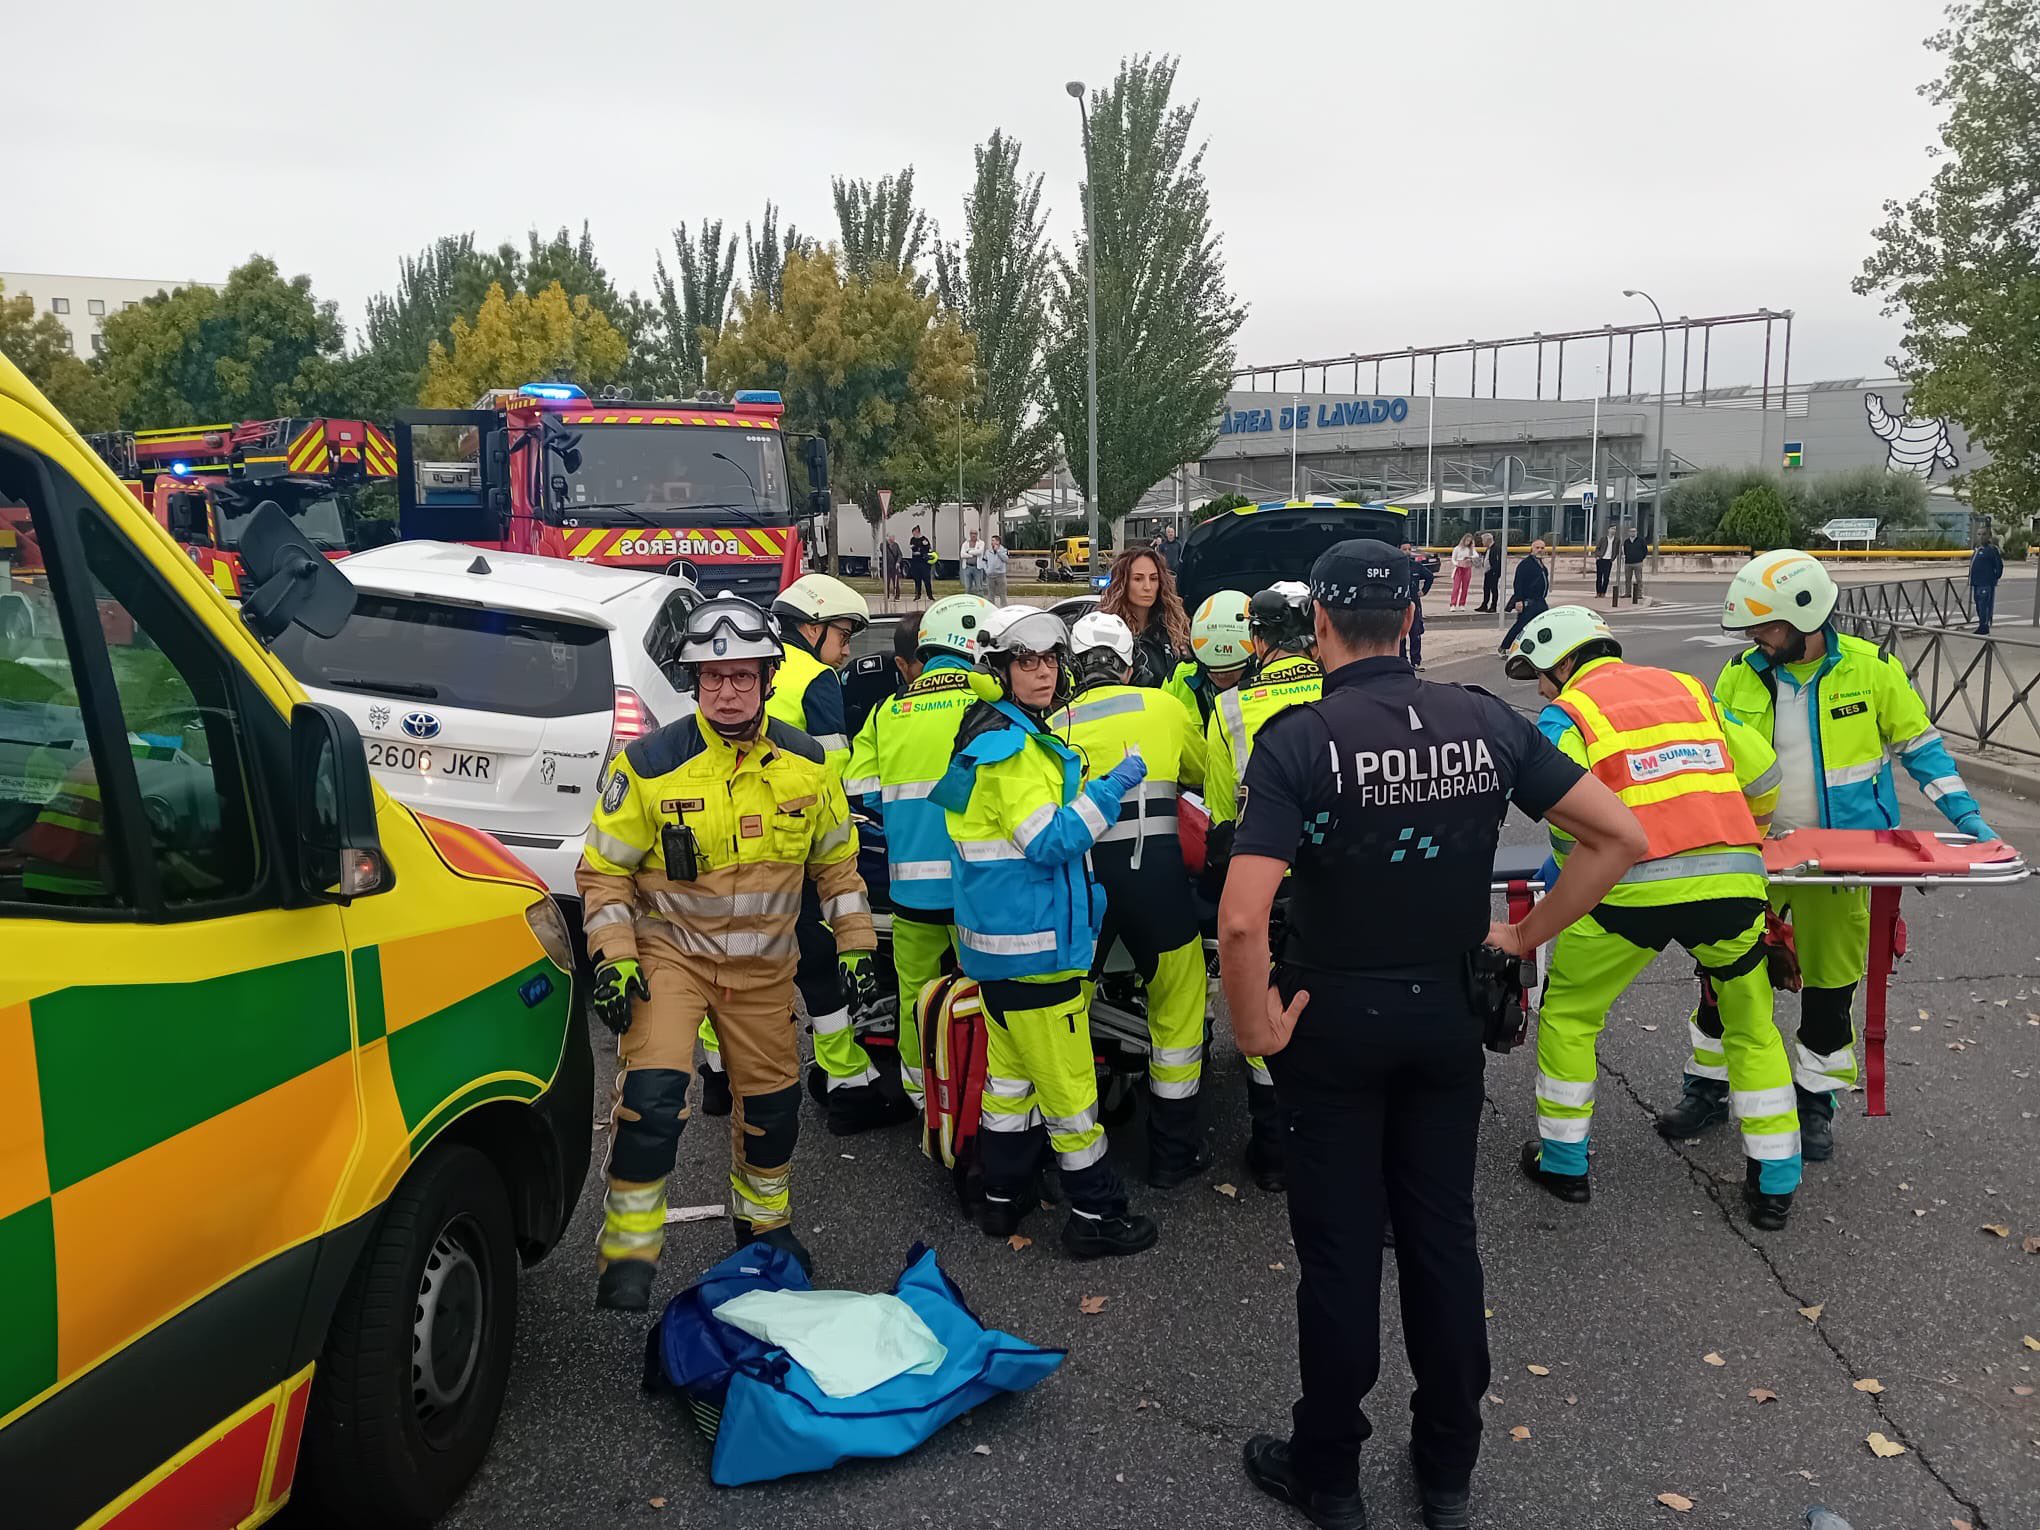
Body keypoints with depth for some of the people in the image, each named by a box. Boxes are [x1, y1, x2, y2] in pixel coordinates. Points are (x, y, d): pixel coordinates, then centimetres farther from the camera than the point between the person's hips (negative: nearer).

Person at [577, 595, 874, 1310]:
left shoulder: (805, 762, -5)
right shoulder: (650, 764, -15)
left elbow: (837, 861, 7)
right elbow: (604, 870, -6)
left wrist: (856, 945, 4)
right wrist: (614, 957, -15)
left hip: (764, 962, 4)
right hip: (669, 949, -3)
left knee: (772, 1097, 14)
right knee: (652, 1090, -21)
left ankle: (764, 1220, 41)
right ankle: (627, 1251, -5)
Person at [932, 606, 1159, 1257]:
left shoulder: (997, 732, 13)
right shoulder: (1011, 744, -19)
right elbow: (1049, 841, -22)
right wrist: (1111, 789, -19)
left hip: (998, 935, 10)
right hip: (1032, 940, -10)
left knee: (1010, 1068, 18)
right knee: (1067, 1080, 0)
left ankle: (1005, 1196, 30)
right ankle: (1095, 1213, 11)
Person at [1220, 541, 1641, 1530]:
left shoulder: (1297, 740, -18)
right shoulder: (1486, 722, -5)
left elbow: (1242, 918, -28)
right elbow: (1620, 835, -2)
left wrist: (1255, 1026, -12)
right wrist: (1525, 935, 5)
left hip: (1334, 1020, -4)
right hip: (1444, 1014, 4)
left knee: (1340, 1250, 9)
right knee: (1443, 1237, 16)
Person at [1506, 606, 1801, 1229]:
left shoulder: (1566, 714, 6)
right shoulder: (1686, 688, 21)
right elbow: (1762, 772, 21)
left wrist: (1573, 873, 8)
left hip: (1635, 889, -4)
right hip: (1734, 880, 4)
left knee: (1567, 1014, 18)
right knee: (1752, 1028, 23)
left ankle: (1563, 1161, 26)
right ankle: (1774, 1184, 26)